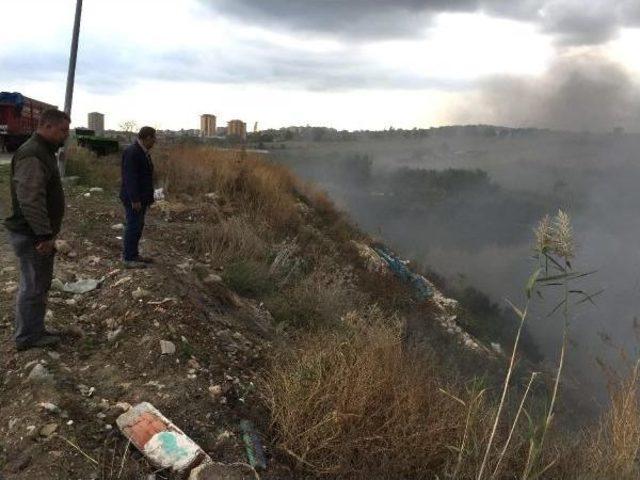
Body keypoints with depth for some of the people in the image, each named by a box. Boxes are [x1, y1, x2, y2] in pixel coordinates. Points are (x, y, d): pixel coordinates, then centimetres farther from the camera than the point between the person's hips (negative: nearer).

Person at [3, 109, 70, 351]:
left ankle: (35, 331, 31)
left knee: (40, 285, 18)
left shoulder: (44, 152, 14)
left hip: (38, 234, 10)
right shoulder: (32, 155, -20)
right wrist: (45, 235, -29)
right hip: (31, 236, -10)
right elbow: (30, 200, -29)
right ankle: (27, 338, 14)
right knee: (33, 287, 1)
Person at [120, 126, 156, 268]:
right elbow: (130, 177, -22)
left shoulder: (143, 152, 13)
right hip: (133, 198, -10)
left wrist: (148, 197, 15)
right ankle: (128, 259, 1)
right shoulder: (132, 152, -18)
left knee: (138, 226, 14)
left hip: (141, 198, 10)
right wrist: (134, 199, -24)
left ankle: (134, 254, 24)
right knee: (133, 226, -5)